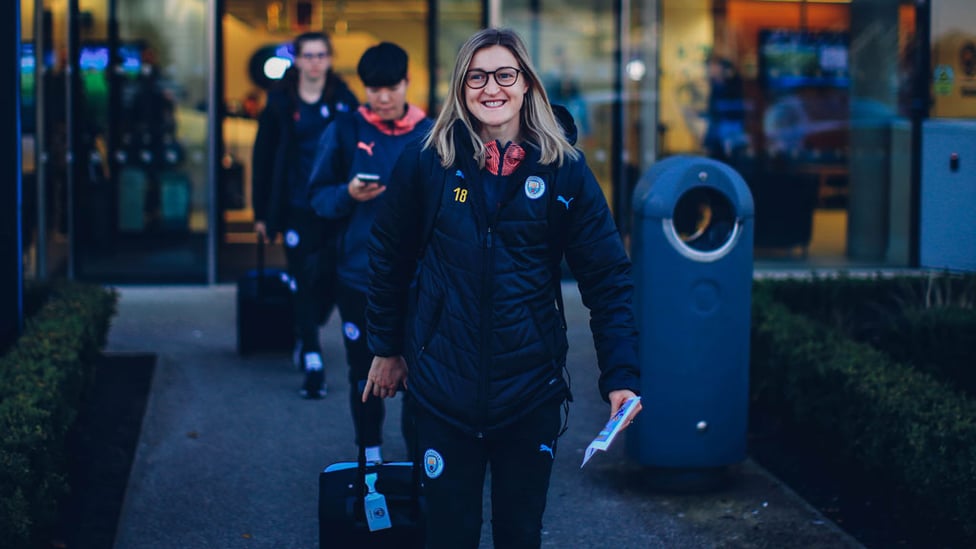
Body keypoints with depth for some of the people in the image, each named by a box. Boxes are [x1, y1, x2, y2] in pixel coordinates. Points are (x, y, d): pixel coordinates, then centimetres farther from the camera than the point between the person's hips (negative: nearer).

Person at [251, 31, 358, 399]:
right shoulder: (280, 102, 2)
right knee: (305, 285, 1)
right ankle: (313, 364, 7)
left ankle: (305, 337, 32)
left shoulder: (344, 100, 2)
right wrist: (262, 212, 2)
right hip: (298, 209, -1)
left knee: (330, 279, 3)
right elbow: (262, 158, 4)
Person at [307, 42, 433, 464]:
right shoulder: (344, 133, -1)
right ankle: (369, 453, 27)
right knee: (364, 370, 11)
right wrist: (348, 195, -17)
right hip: (358, 275, 1)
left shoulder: (431, 135, 0)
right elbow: (318, 197, 1)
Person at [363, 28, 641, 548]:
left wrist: (621, 377, -12)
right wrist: (386, 349, 12)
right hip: (443, 386, 0)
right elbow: (389, 258, 8)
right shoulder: (424, 163, -2)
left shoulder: (564, 170, -3)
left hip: (531, 387, 1)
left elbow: (607, 279, -4)